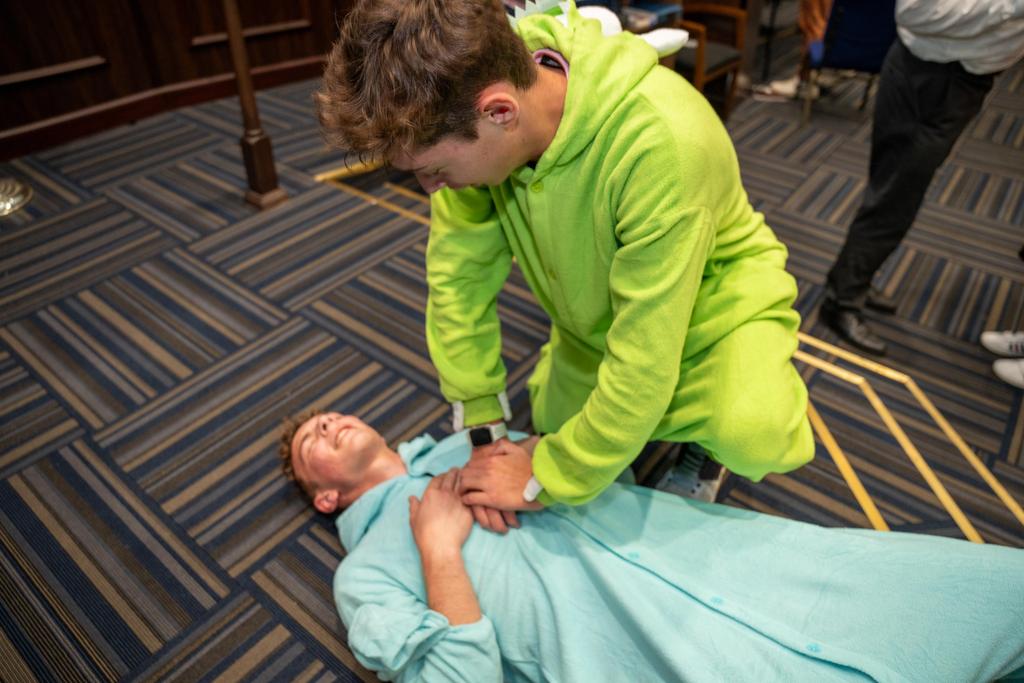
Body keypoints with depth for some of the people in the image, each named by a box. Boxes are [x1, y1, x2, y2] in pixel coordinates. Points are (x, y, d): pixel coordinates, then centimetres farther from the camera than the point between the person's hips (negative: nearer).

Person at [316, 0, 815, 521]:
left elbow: (643, 360, -35)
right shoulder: (465, 109, -23)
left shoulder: (661, 144, -41)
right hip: (601, 312, 5)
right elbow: (458, 276, -16)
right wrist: (484, 431, -14)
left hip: (714, 296, -4)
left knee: (758, 440, -29)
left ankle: (702, 430, 6)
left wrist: (545, 480, -24)